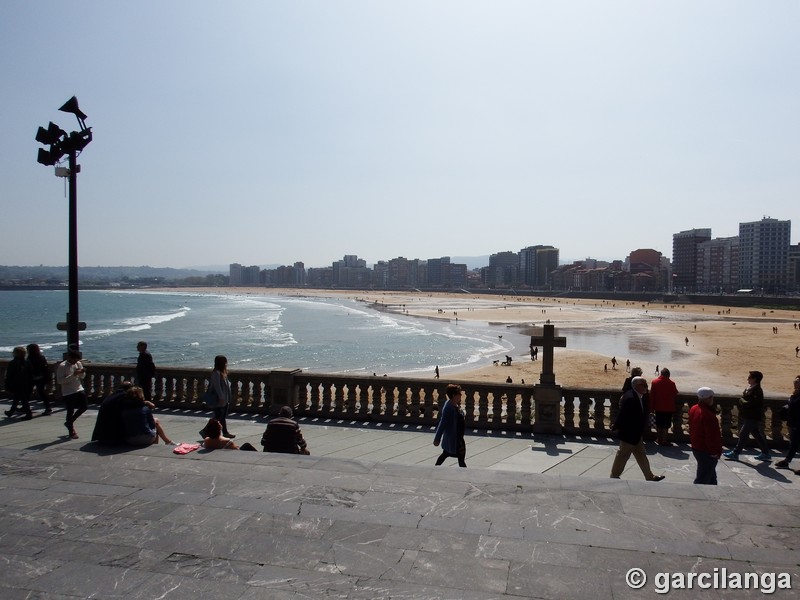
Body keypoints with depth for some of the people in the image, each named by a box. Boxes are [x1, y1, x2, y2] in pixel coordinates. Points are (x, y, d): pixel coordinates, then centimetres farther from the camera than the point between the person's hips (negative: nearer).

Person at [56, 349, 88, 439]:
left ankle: (69, 423, 31)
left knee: (83, 407, 8)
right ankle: (71, 431, 21)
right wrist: (73, 375, -28)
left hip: (79, 390, 6)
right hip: (68, 393, -6)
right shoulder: (62, 366, -15)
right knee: (70, 411, 3)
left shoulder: (78, 364, 3)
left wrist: (82, 373, -9)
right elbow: (59, 381, -22)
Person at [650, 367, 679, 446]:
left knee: (658, 424, 13)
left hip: (658, 407, 3)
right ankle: (664, 440, 4)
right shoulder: (671, 383, -12)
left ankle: (659, 439, 21)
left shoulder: (654, 382, -4)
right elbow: (675, 395, -2)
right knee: (666, 425, 3)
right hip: (668, 408, -3)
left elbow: (652, 395, -2)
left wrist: (652, 407, 5)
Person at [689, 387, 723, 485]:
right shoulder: (708, 414, -27)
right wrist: (715, 452, -15)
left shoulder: (693, 409, 4)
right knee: (703, 478, -1)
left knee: (711, 475, 25)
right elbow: (712, 436, -25)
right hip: (707, 451, -10)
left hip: (696, 448, 10)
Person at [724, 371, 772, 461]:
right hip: (748, 416, 9)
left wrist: (742, 400, -10)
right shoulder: (749, 388, 8)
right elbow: (743, 398, 13)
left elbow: (749, 403, -24)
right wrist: (743, 401, -5)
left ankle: (735, 453, 3)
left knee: (743, 434, -3)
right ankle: (766, 453, 27)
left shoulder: (757, 391, -20)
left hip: (752, 417, -9)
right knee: (757, 435, 17)